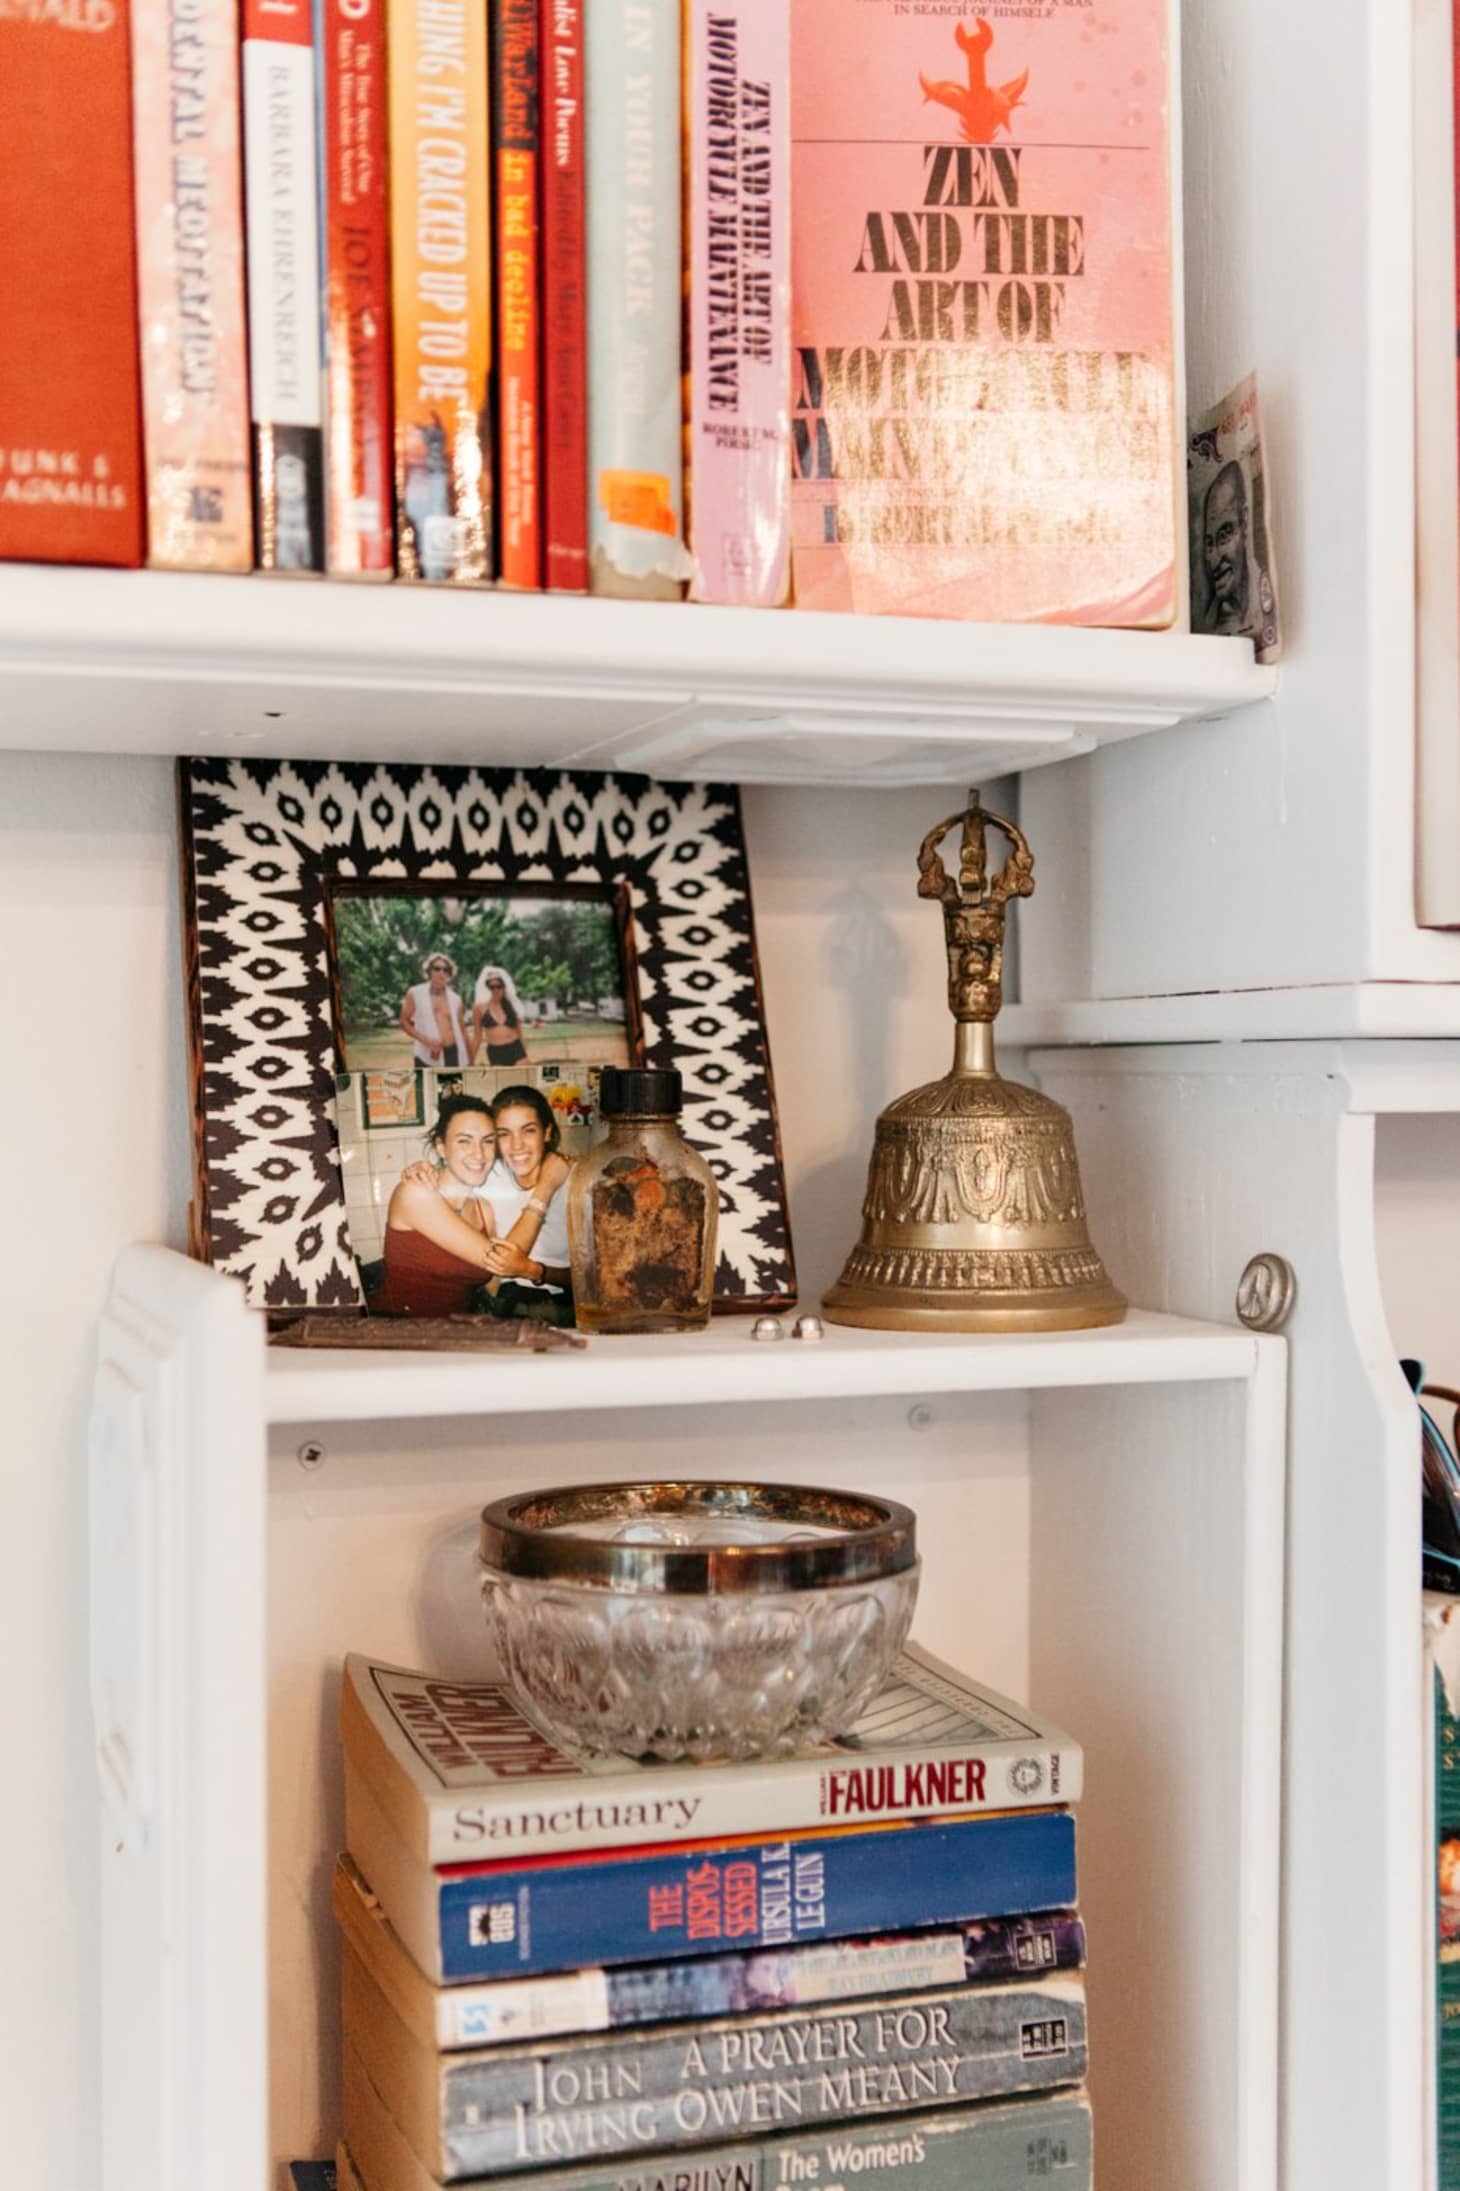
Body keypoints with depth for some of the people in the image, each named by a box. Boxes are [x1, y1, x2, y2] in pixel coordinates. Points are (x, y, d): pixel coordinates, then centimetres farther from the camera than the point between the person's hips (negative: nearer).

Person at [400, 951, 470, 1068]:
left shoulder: (455, 999, 14)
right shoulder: (415, 994, 5)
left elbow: (462, 1029, 17)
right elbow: (404, 1022, 4)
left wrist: (469, 1061, 13)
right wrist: (425, 1039, -11)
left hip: (453, 1054, 3)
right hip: (428, 1057, -3)